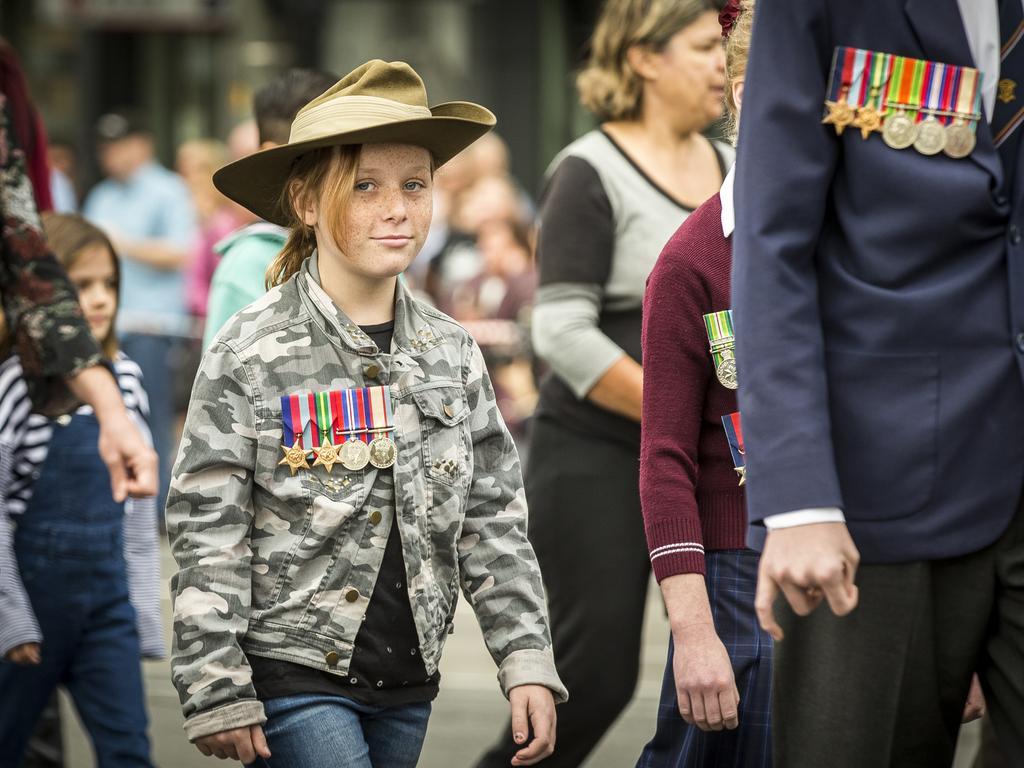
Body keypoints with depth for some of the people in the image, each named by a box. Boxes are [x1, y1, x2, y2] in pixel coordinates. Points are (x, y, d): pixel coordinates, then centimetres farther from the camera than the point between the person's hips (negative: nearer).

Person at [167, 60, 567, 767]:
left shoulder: (453, 354, 6)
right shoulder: (252, 355, -8)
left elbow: (493, 524, 9)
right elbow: (208, 539, -8)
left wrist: (527, 663, 1)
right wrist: (218, 695, -11)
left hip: (409, 681, 5)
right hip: (294, 673, -5)